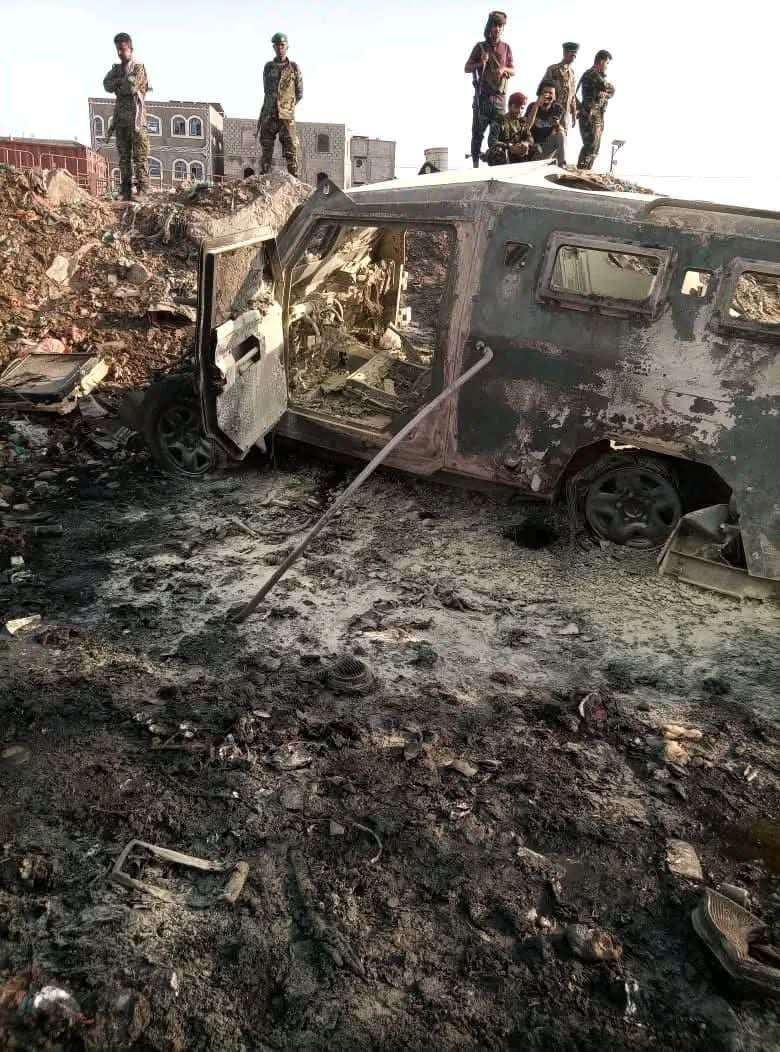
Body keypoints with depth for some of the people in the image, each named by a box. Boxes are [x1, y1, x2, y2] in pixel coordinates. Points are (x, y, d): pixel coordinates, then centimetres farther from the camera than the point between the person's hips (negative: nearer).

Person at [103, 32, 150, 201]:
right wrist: (123, 81, -7)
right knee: (124, 157, 4)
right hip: (120, 119, 6)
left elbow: (132, 87, -14)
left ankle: (142, 191, -12)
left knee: (140, 157, -9)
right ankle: (126, 192, 5)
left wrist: (117, 84, 1)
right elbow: (106, 85, 4)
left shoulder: (139, 68, 1)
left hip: (136, 118, -6)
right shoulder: (116, 68, 19)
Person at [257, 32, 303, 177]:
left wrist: (287, 106, 10)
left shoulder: (295, 68, 5)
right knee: (266, 149, 2)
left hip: (286, 116, -2)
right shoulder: (268, 67, 11)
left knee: (290, 150, -8)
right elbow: (267, 91, 19)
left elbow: (299, 94, 10)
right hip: (268, 116, 2)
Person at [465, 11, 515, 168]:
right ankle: (475, 163, -2)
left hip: (499, 96, 2)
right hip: (482, 95, -2)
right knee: (478, 132, -4)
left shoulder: (506, 48, 11)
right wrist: (480, 64, -12)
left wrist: (504, 69, -10)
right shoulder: (480, 47, 5)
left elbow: (513, 71, 12)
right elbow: (467, 68, 6)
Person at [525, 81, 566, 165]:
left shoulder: (557, 108, -3)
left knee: (561, 135, -26)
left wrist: (558, 125, -29)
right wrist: (537, 105, -32)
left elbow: (563, 132, -4)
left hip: (549, 144, 3)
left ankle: (562, 165, -23)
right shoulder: (532, 106, -8)